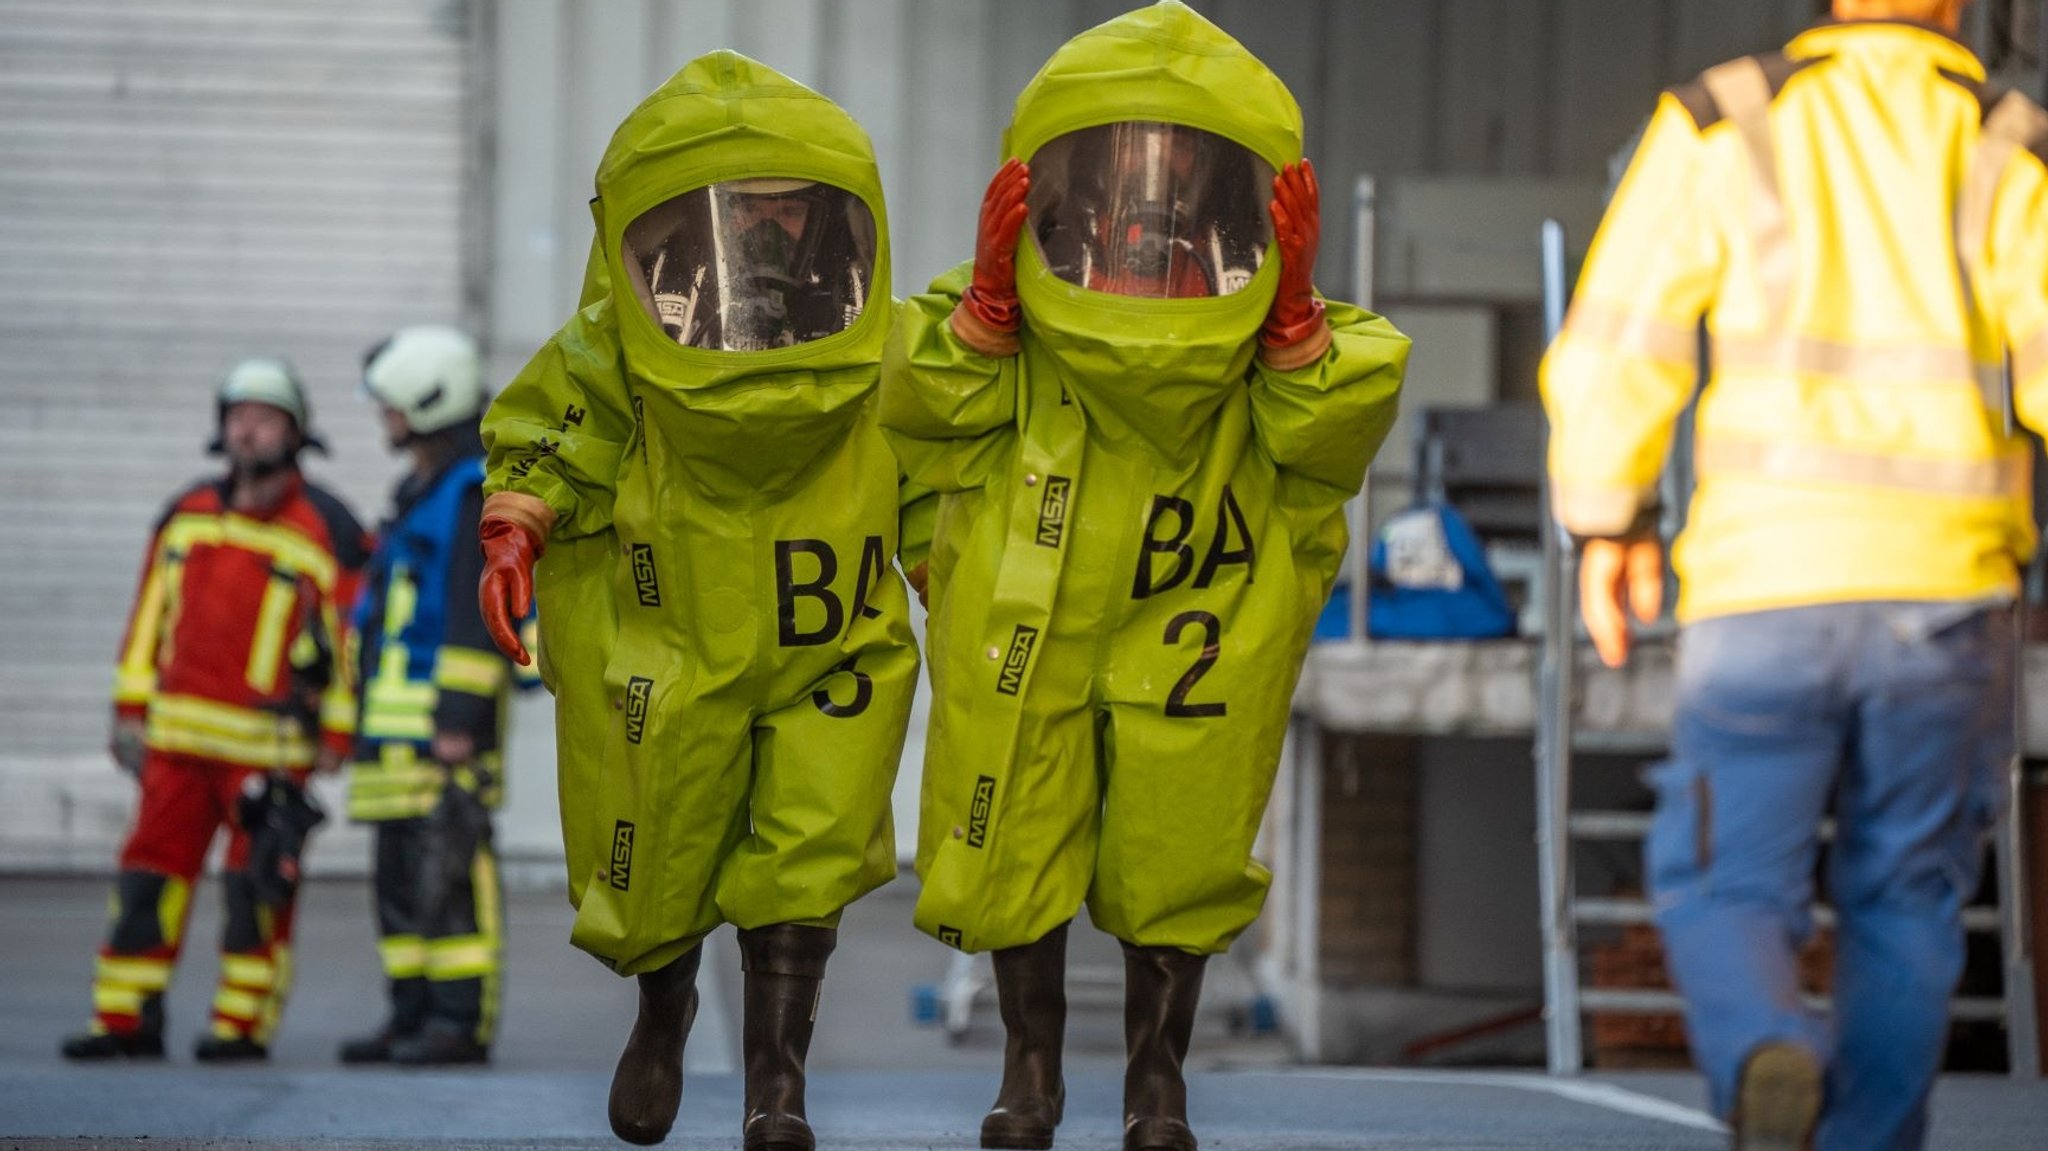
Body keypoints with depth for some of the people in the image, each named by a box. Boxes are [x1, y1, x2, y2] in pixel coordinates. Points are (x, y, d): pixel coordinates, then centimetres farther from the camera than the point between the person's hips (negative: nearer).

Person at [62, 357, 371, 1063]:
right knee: (148, 874, 3)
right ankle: (126, 1019, 7)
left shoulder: (325, 530, -5)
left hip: (270, 749, -5)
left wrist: (337, 735, -5)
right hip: (178, 736, 5)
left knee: (257, 885, -2)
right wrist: (131, 709, 11)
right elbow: (150, 615, 15)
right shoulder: (187, 517, 10)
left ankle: (244, 1024, 5)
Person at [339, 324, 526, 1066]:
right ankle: (414, 1016, 11)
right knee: (401, 873, 8)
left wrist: (460, 719, -23)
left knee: (449, 870, -11)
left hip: (451, 715, -10)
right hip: (400, 718, 10)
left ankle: (460, 1024, -11)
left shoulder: (478, 491, -10)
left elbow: (478, 611, -18)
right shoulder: (420, 491, 21)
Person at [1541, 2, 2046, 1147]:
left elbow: (1616, 354, -1)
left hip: (1767, 587, -1)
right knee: (1905, 904, 17)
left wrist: (1606, 521, 12)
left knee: (1728, 894, 6)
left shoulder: (1722, 124, 3)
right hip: (1942, 590, 1)